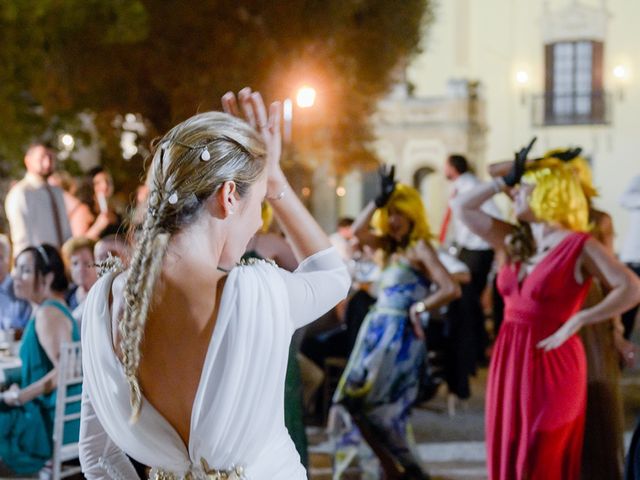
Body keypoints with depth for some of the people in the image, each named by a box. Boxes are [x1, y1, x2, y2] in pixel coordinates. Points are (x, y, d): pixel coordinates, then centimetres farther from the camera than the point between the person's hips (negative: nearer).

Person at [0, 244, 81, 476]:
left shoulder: (48, 314, -16)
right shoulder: (42, 311, 13)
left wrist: (20, 397, -17)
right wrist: (20, 387, 5)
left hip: (55, 420, -9)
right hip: (48, 409, 9)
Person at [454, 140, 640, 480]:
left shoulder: (579, 246, -9)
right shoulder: (516, 242, 10)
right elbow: (462, 208, 15)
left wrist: (576, 322, -20)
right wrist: (505, 180, 8)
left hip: (550, 364, -7)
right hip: (510, 361, 7)